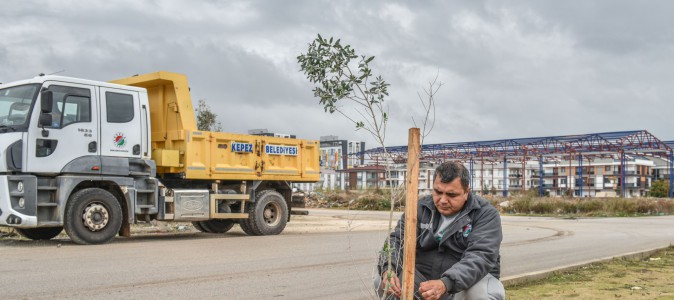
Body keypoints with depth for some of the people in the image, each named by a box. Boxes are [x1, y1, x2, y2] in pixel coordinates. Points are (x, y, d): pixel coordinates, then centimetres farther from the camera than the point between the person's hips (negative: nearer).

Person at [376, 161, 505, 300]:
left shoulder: (486, 214, -12)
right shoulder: (420, 208, 0)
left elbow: (481, 256, -26)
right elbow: (398, 240, -7)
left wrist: (446, 284, -42)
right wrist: (388, 269, -31)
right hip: (422, 278, 3)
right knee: (382, 280, -21)